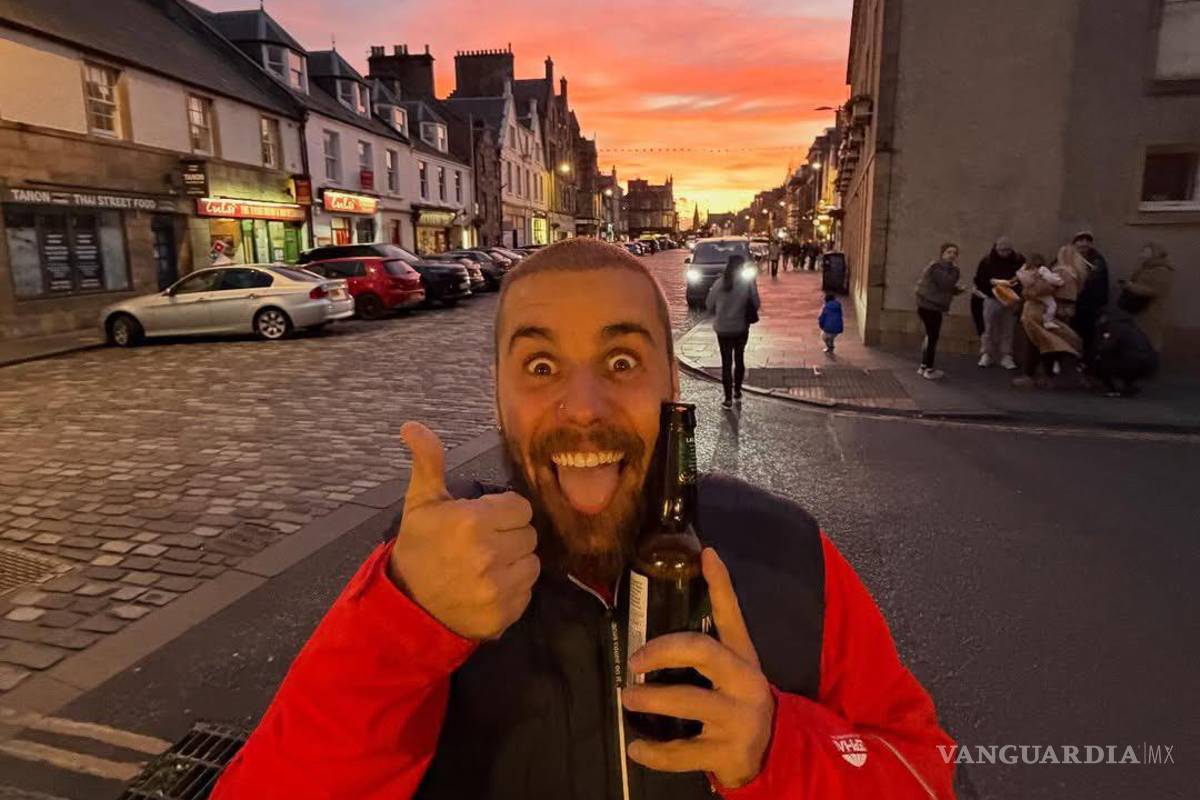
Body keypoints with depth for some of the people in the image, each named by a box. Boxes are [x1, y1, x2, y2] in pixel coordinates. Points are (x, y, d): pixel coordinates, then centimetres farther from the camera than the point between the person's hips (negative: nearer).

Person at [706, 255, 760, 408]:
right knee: (739, 358, 19)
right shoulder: (748, 282, -10)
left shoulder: (719, 283, -7)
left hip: (722, 329, 0)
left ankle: (728, 398, 3)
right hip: (741, 328, 0)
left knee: (726, 362, 4)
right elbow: (756, 304, -6)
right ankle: (737, 391, 29)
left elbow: (709, 305, 0)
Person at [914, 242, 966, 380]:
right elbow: (946, 284, -26)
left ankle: (924, 366, 23)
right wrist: (955, 270, -18)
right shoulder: (936, 267, -15)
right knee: (933, 337, -6)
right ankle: (929, 369, 0)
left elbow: (946, 288, 19)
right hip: (929, 306, -11)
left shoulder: (945, 268, 17)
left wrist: (957, 290, 2)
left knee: (931, 336, 15)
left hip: (931, 306, 11)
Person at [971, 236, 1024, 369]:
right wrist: (991, 281, -22)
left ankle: (1006, 356, 12)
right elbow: (978, 280, -5)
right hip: (991, 299, -1)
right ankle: (986, 355, 14)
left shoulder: (1019, 260, -2)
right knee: (988, 329, 4)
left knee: (1008, 330, 5)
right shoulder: (987, 260, -6)